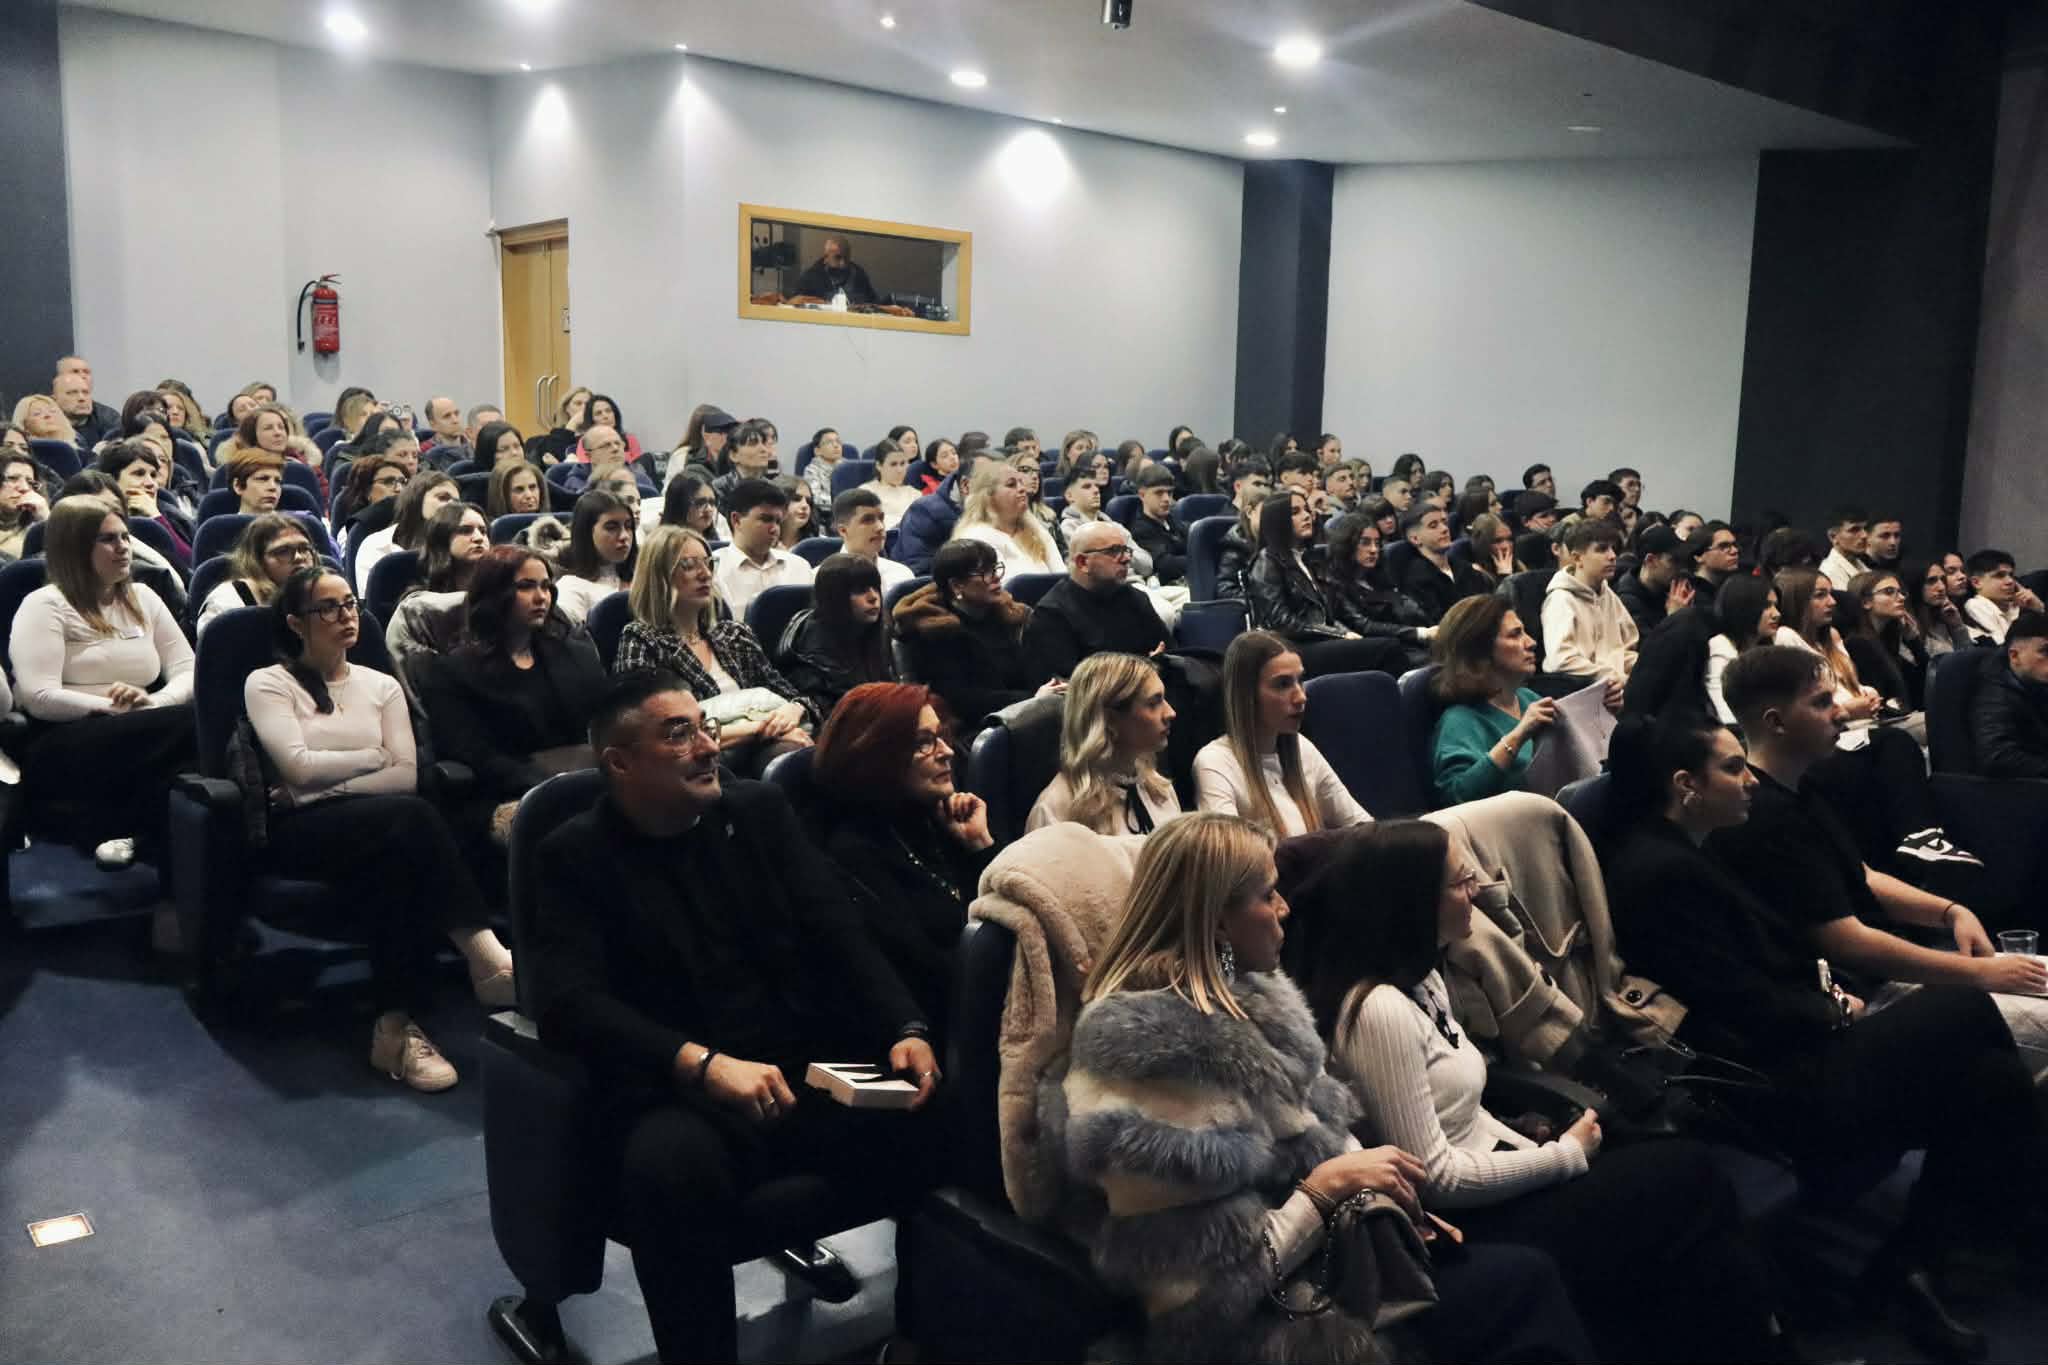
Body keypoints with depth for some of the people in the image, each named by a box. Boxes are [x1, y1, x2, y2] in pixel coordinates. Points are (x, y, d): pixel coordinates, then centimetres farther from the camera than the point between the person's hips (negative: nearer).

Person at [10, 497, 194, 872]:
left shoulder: (143, 598, 18)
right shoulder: (45, 606, 0)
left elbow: (189, 670, 9)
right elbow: (39, 697, -12)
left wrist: (153, 703, -11)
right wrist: (116, 708, -17)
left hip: (135, 738, 6)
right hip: (60, 752, -6)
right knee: (187, 724, -34)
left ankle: (102, 823, -17)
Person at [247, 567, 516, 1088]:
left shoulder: (381, 686, 20)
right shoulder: (267, 684, 10)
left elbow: (407, 775, 6)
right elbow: (298, 766, -7)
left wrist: (328, 783, -5)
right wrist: (376, 756, 3)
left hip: (379, 827, 4)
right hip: (300, 830, -3)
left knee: (399, 867, -37)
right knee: (413, 816, -36)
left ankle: (395, 1026, -39)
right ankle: (486, 958, -37)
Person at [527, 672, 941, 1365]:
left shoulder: (760, 809, 11)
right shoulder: (574, 855, 1)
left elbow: (839, 932, 5)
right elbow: (570, 1001, -13)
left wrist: (906, 1029, -14)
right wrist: (705, 1064, -28)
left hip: (812, 1068, 4)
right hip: (677, 1094, -3)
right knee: (673, 1161, -37)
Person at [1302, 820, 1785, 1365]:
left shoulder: (1422, 979, 7)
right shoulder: (1380, 1011, -24)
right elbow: (1434, 1176, -22)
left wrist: (1545, 1155, -1)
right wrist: (1565, 1156, -12)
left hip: (1487, 1190, 9)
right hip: (1471, 1226, -9)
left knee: (1689, 1171, -3)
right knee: (1690, 1177, -7)